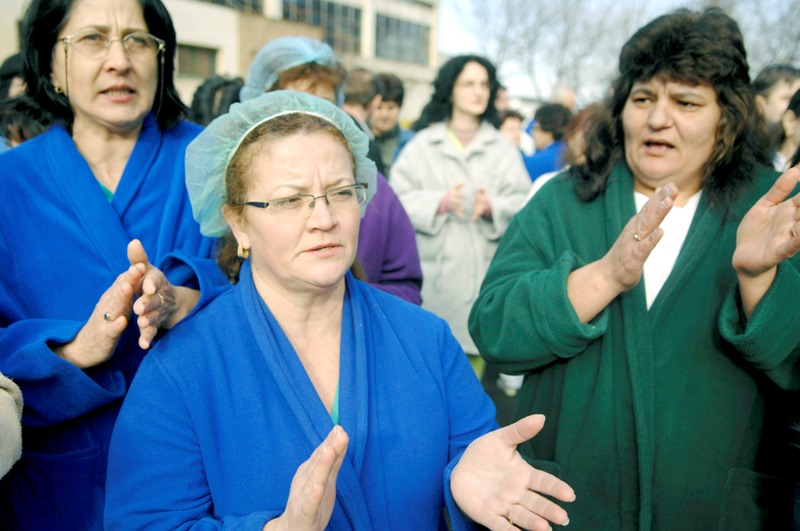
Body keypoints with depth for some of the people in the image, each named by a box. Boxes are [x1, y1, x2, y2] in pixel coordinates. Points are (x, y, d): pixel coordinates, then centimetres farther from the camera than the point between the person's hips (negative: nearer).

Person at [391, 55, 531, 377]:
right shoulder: (423, 143, 9)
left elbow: (522, 203, 4)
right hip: (435, 274, -1)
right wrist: (441, 202, -14)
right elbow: (399, 199, 0)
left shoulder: (503, 147, 14)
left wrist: (492, 206, -15)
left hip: (483, 271, 1)